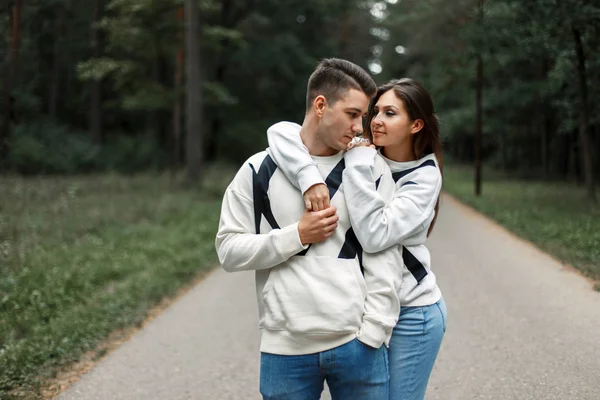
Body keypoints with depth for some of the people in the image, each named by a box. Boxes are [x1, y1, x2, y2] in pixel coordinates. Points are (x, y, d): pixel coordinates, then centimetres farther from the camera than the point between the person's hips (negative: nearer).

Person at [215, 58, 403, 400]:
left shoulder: (372, 169, 3)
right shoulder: (260, 170, 2)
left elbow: (385, 259, -1)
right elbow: (229, 251, 0)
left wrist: (371, 334, -7)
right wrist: (297, 235, -10)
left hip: (356, 345, 0)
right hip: (285, 351, 0)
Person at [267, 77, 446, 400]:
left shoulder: (425, 176, -11)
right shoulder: (357, 153, -4)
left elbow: (375, 235, -27)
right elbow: (279, 132, -13)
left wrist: (359, 164, -23)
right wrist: (309, 177, -28)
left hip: (410, 313, -4)